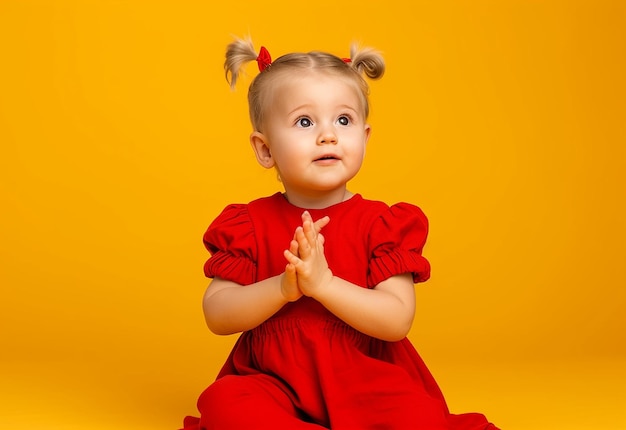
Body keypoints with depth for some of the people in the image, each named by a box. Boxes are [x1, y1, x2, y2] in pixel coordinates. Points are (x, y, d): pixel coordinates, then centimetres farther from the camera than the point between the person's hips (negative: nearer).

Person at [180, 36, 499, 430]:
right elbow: (217, 316, -4)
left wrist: (323, 282, -25)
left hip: (365, 381, -1)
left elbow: (397, 320, -12)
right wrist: (282, 287, -22)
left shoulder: (384, 223, -1)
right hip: (274, 380, 2)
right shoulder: (249, 224, 3)